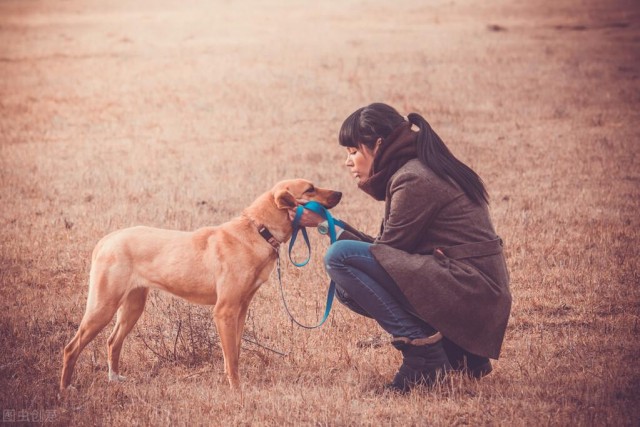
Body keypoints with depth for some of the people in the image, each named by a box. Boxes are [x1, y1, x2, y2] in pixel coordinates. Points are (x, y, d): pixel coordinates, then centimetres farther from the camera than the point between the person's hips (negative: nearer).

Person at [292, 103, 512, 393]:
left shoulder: (413, 180, -13)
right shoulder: (421, 169, 17)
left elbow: (387, 251, -9)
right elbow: (389, 248, 16)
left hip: (467, 290, -10)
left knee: (340, 258, -16)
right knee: (348, 288, 18)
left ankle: (422, 352, -11)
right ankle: (458, 353, 13)